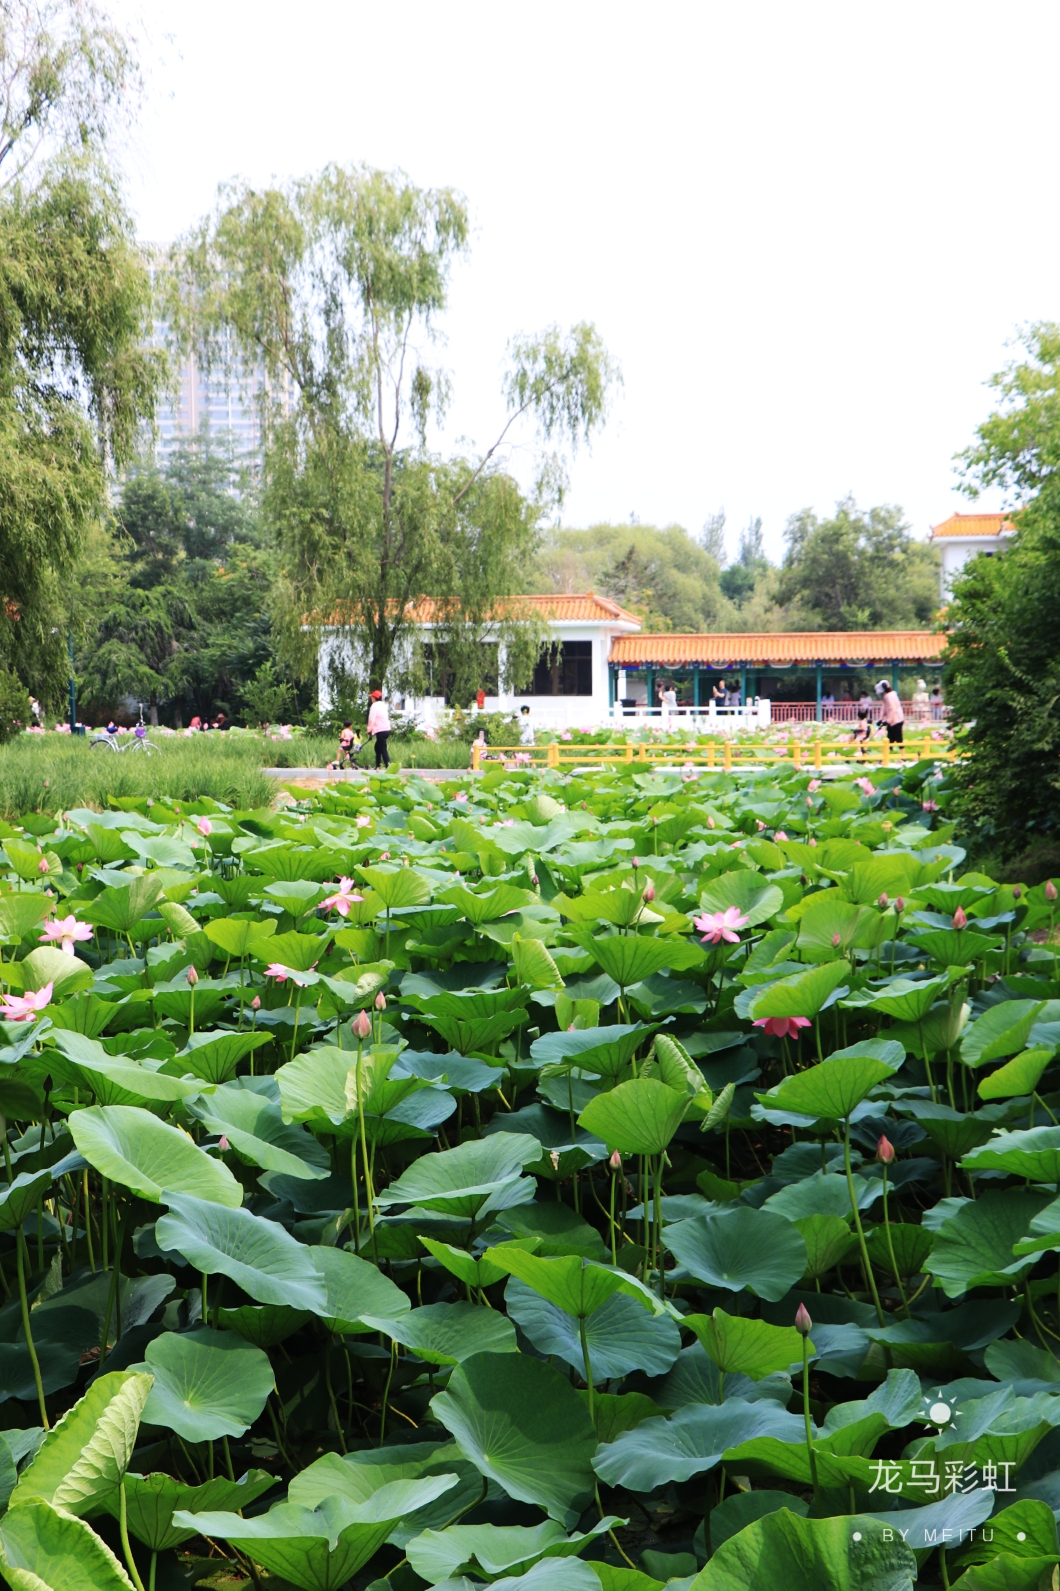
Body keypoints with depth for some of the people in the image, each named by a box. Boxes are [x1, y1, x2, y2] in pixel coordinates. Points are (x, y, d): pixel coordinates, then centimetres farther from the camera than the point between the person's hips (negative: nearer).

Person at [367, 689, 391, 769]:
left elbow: (372, 719, -14)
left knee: (383, 750, -10)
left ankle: (389, 767, -19)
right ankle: (377, 767, 24)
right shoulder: (383, 705, 16)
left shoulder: (375, 706, -9)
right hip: (387, 729, 9)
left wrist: (369, 730, -1)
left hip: (381, 731, -9)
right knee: (377, 747, 21)